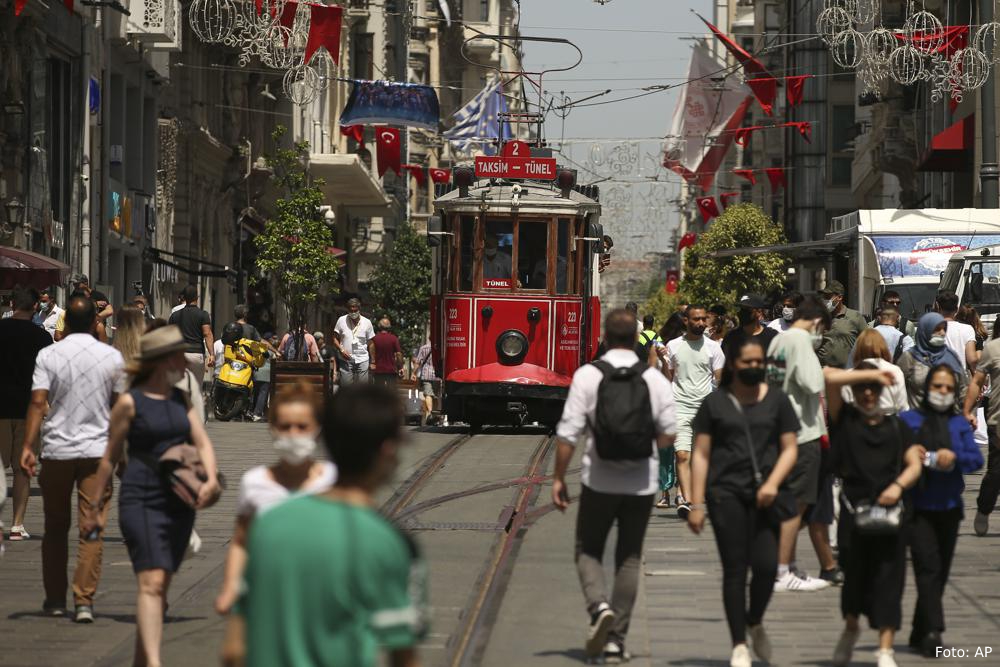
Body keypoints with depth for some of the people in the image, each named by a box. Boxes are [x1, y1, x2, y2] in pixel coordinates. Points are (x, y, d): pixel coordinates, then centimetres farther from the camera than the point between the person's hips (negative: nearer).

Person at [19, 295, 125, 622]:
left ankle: (55, 599, 21)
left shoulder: (48, 355, -2)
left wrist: (27, 445, -13)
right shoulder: (112, 357, 0)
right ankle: (84, 601, -12)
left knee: (55, 528, 14)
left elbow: (38, 402, -11)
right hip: (97, 451, 0)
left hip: (56, 451, 1)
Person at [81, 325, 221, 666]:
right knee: (151, 582, -17)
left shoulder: (180, 399, 13)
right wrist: (96, 504, 4)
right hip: (141, 500, -6)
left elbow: (202, 442, 6)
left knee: (162, 585, 10)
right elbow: (110, 456, 2)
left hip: (180, 503, 6)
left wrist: (211, 479, -13)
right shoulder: (130, 402, -4)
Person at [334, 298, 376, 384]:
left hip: (362, 360, 1)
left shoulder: (367, 322, 4)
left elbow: (370, 343, 8)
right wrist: (341, 349, -11)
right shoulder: (342, 321, 2)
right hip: (346, 360, -1)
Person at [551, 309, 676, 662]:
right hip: (642, 483, 2)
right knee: (629, 558, 11)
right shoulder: (655, 379, -1)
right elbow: (668, 434, 2)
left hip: (599, 481, -2)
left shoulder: (587, 375, -8)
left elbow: (568, 432, -10)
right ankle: (616, 639, 10)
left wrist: (559, 477, -1)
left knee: (588, 550, 13)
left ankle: (599, 605, -15)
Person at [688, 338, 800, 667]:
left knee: (766, 565, -11)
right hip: (726, 493, -1)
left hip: (763, 495, 1)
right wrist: (696, 504, -1)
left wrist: (773, 483, -9)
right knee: (734, 569, -2)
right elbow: (700, 455, 6)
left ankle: (755, 622, 18)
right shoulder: (715, 403, 6)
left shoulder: (776, 400, 10)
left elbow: (789, 449, 9)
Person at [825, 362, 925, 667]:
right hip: (854, 508, -1)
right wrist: (870, 374, 1)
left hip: (890, 508, 1)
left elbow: (915, 465, 9)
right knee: (854, 574, 4)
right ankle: (850, 628, 32)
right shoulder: (844, 419, 9)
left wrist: (898, 485, -11)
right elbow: (830, 378, -6)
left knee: (888, 579, -5)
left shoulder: (897, 426, 17)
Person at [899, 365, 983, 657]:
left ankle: (920, 633, 17)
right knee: (928, 567, -14)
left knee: (940, 571, 7)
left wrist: (954, 458, -16)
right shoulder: (908, 420, 2)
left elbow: (976, 459, 1)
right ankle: (932, 631, -20)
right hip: (919, 507, -4)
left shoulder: (959, 423, 11)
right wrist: (930, 459, -16)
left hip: (949, 506, 4)